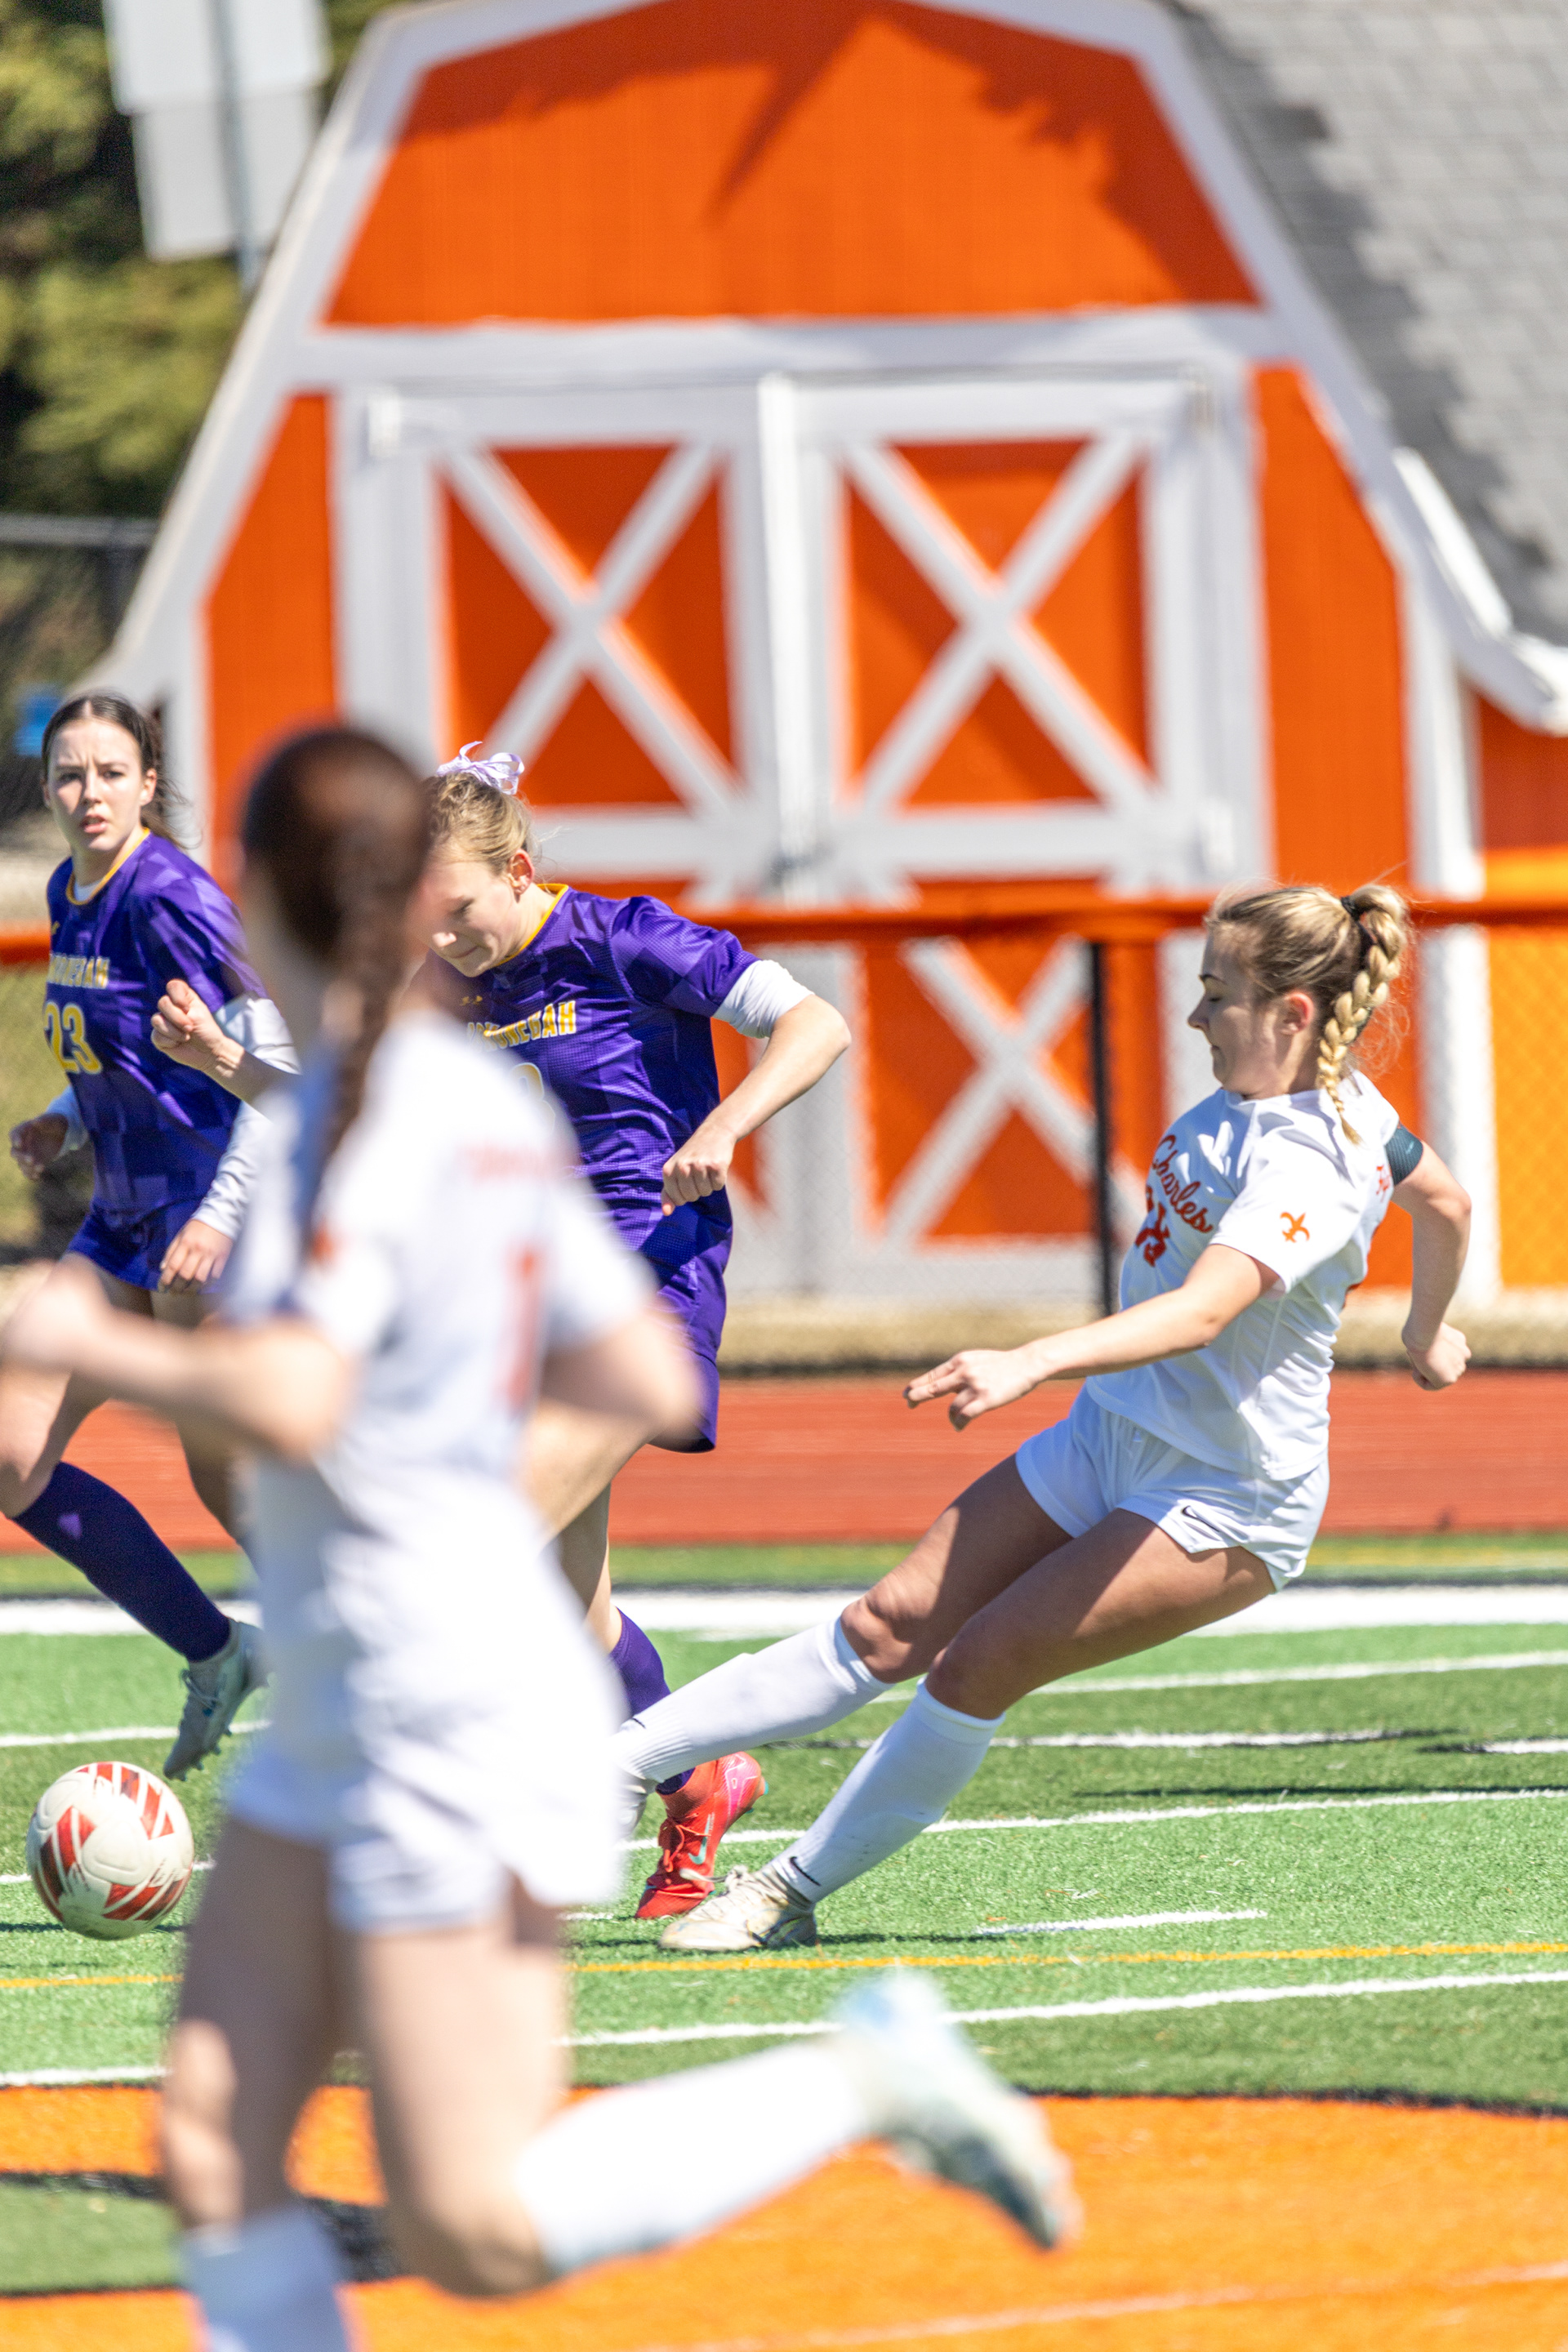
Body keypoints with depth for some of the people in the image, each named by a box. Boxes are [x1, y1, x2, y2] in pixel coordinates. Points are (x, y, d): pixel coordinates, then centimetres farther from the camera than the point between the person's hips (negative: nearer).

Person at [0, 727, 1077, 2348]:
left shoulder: (362, 1110, -18)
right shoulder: (489, 1108, 8)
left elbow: (288, 1406, -30)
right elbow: (652, 1387, 12)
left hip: (455, 1730, -9)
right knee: (211, 2150, 4)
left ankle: (865, 2077, 1)